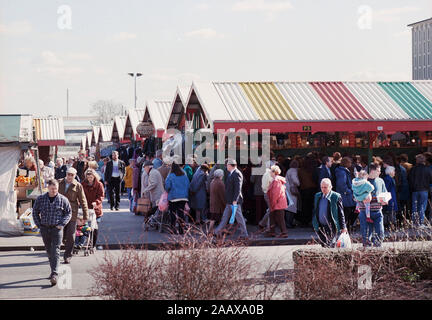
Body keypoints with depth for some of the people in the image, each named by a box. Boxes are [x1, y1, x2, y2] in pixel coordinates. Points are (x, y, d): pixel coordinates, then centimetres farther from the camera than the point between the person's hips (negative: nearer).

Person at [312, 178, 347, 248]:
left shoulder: (336, 196, -6)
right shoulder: (317, 196, 9)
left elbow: (341, 213, -4)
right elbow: (315, 211, 16)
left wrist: (343, 227, -4)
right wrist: (315, 225, 12)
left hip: (331, 228, -5)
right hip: (320, 227, 5)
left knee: (330, 247, -6)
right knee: (323, 246, 7)